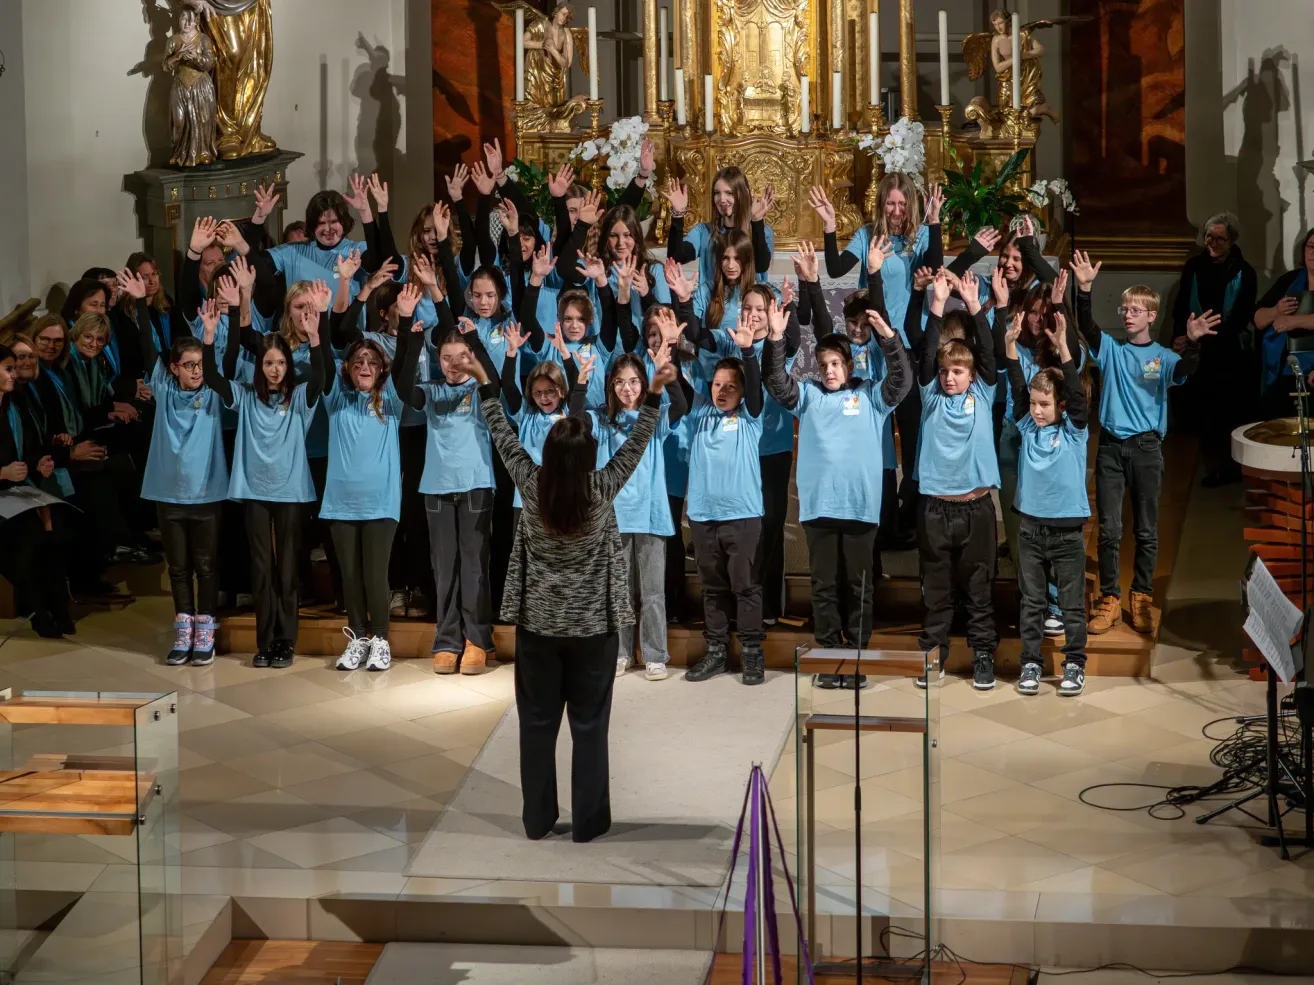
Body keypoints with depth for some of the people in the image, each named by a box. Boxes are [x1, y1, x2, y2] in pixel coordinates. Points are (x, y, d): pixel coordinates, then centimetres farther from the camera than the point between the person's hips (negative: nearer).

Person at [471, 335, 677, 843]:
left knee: (537, 723, 10)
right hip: (592, 626, -1)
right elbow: (636, 443, -8)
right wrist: (655, 392, -7)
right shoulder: (603, 491, -16)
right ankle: (587, 821, 12)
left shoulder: (530, 487, -13)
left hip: (537, 624, 2)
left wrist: (484, 380, 5)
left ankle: (537, 819, 17)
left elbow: (503, 435, -3)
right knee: (589, 724, 7)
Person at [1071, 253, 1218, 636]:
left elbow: (1183, 371, -18)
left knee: (1146, 530, 5)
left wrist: (1193, 343, -38)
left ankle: (1142, 598, 16)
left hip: (1146, 447, -1)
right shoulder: (1111, 349, 6)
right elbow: (1086, 326, -11)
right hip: (1111, 446, 1)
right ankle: (1109, 600, 7)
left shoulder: (1163, 357, 3)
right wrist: (1085, 289, -26)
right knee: (1109, 528, 0)